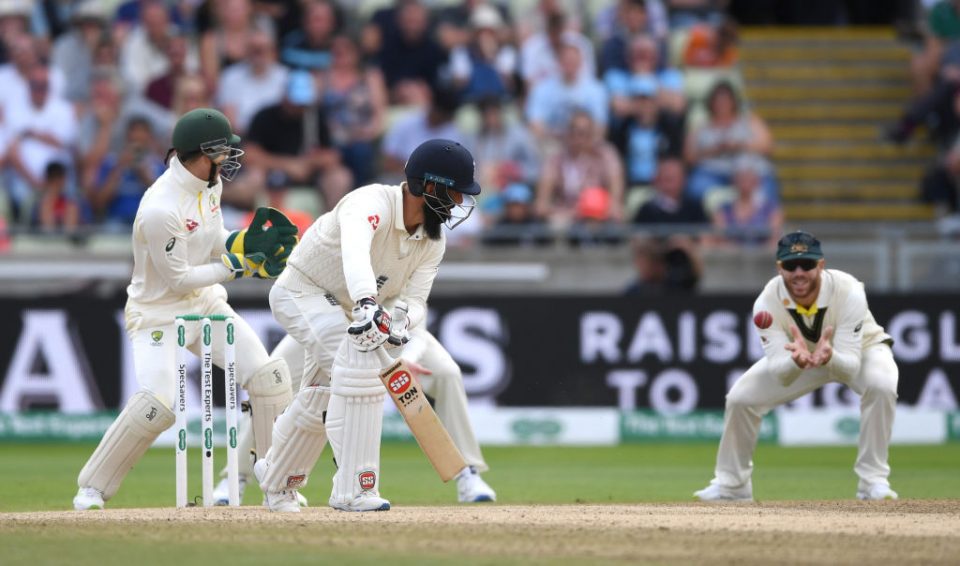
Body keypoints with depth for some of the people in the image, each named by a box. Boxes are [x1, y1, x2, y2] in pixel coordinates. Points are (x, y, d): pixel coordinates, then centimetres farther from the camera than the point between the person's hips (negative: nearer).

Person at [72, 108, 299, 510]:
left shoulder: (209, 182, -3)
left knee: (270, 378, -3)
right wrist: (236, 266, -20)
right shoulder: (160, 209, -29)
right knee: (158, 402, -26)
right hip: (158, 312, -8)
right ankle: (91, 489, -10)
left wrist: (246, 241, -8)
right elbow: (178, 279, -22)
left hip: (205, 302, 8)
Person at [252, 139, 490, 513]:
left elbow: (415, 300, -13)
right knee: (359, 363, -30)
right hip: (302, 291, -9)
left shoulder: (433, 240, -8)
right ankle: (353, 491, -30)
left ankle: (277, 482, 46)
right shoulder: (372, 203, -34)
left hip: (343, 310, 9)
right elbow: (354, 249, -55)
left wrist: (401, 322, -38)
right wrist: (367, 303, -73)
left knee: (321, 400, 21)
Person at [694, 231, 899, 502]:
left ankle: (874, 480, -22)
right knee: (739, 398, -12)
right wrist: (796, 359, -58)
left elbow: (850, 367, -40)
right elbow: (779, 375, -34)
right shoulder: (767, 304, -31)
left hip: (859, 348, -2)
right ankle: (731, 484, 11)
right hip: (798, 351, 2)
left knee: (880, 386, -35)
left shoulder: (848, 292, -37)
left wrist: (830, 357, -63)